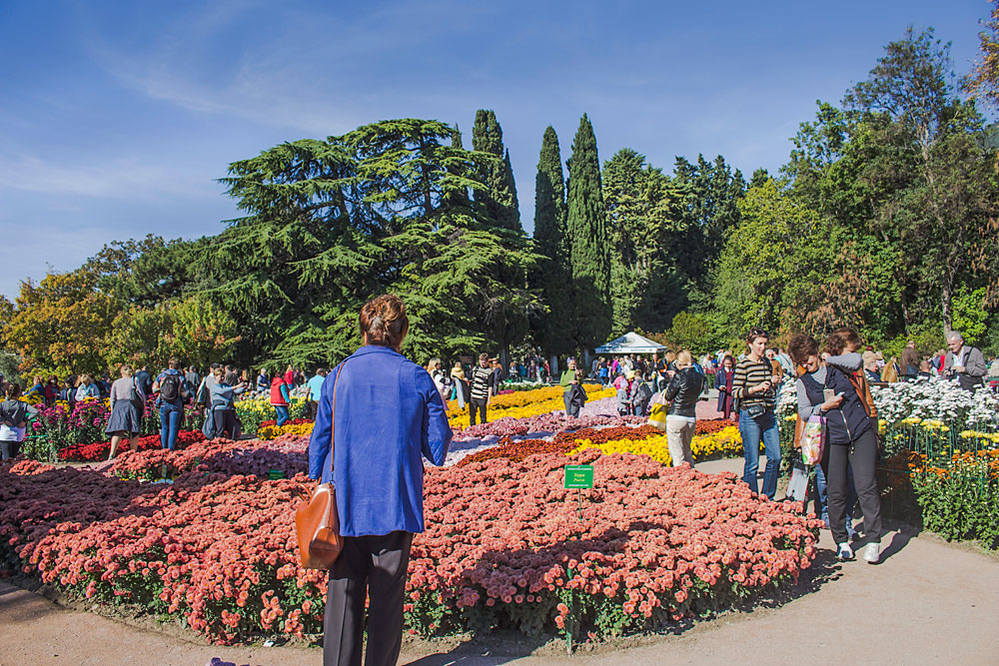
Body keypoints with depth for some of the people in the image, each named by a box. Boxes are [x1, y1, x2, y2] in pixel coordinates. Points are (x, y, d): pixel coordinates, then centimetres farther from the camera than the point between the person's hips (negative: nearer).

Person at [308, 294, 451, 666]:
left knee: (343, 592, 10)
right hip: (396, 503, -1)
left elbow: (320, 439, 7)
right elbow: (437, 448, -2)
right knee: (387, 594, 10)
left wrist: (319, 482, 20)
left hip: (345, 503, 1)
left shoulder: (339, 376, 0)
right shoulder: (416, 378, -5)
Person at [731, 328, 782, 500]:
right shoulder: (743, 365, -6)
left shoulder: (767, 363, 14)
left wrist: (773, 385, 8)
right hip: (750, 416, -6)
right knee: (752, 463, -2)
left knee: (775, 457, 3)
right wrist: (756, 388, -21)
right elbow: (735, 392, -10)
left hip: (768, 415, 7)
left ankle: (767, 498, 18)